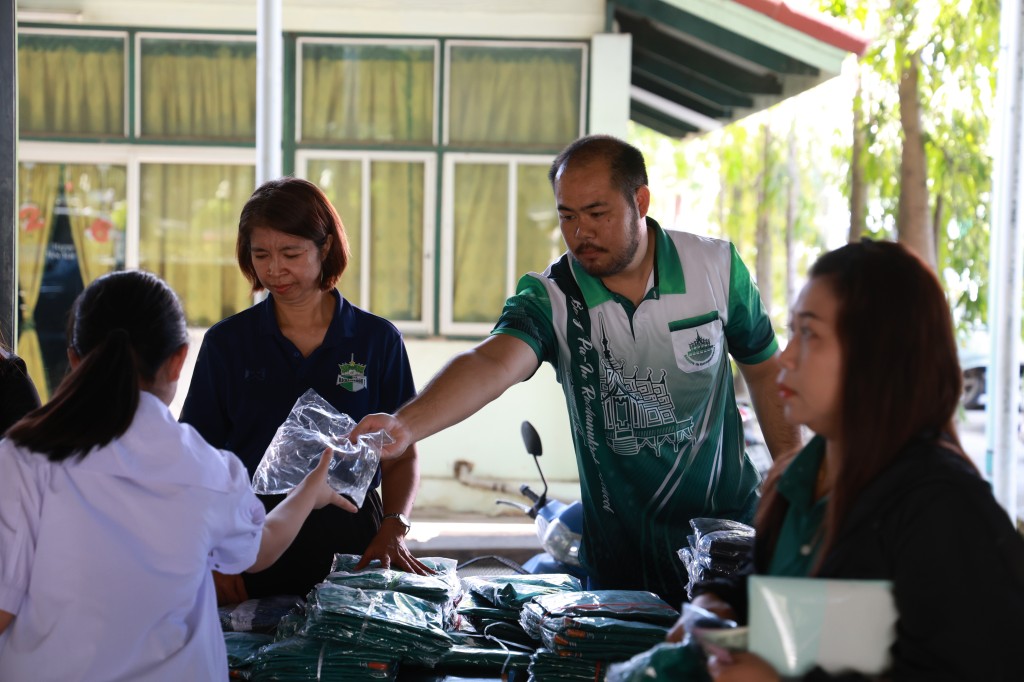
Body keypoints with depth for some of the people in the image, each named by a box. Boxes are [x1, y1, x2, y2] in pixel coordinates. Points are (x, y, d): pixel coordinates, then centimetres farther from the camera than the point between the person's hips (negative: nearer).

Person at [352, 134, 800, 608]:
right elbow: (491, 364, -32)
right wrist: (405, 424, -50)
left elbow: (765, 370, 7)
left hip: (728, 522, 1)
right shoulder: (550, 298, -13)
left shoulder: (716, 267, -7)